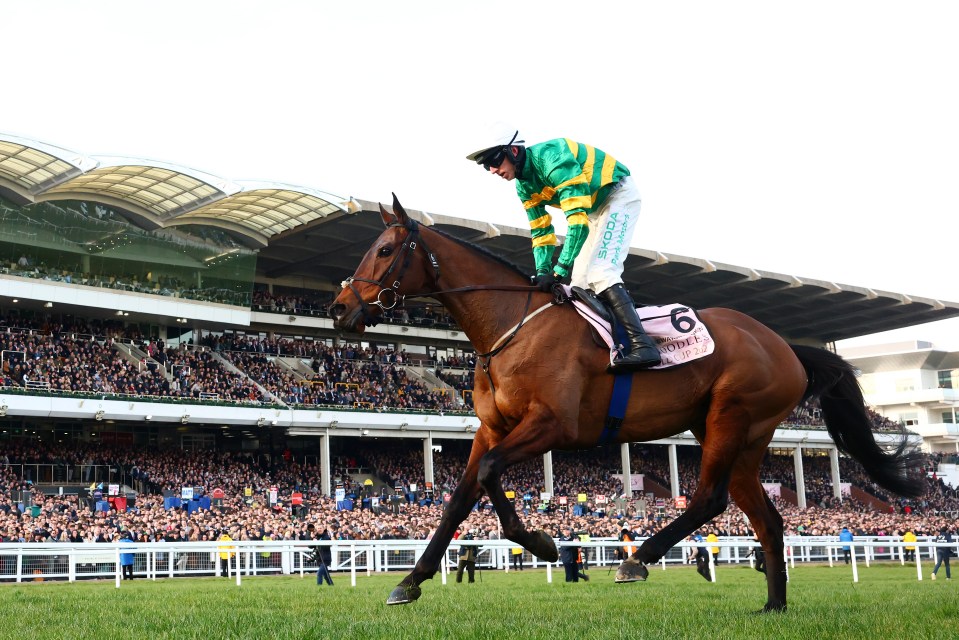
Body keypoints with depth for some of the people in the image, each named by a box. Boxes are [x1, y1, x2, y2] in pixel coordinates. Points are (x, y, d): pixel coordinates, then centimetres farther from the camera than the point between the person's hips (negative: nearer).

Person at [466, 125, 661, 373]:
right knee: (578, 278, 6)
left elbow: (577, 217, -36)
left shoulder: (552, 158, -30)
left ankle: (642, 345, -33)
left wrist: (561, 268, -39)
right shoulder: (524, 187, 0)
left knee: (600, 272, -24)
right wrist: (543, 271, -11)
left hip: (619, 195, -10)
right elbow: (541, 232, 5)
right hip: (596, 208, 10)